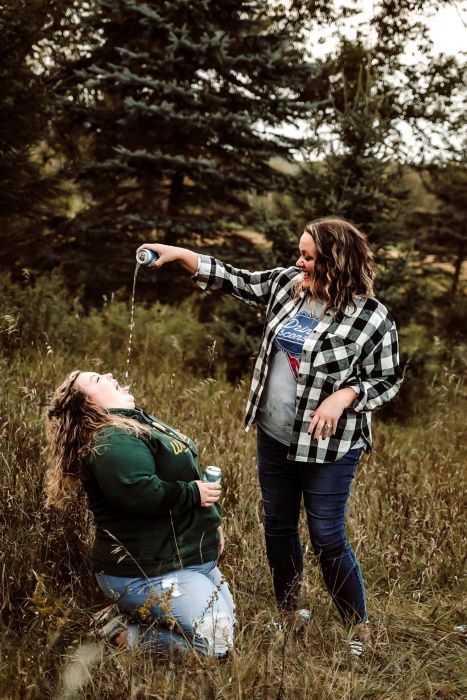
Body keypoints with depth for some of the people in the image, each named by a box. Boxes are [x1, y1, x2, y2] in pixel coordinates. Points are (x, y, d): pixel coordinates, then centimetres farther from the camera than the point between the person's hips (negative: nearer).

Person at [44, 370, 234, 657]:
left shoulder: (141, 422, 13)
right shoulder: (112, 441, -20)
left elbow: (187, 472, 23)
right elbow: (139, 491, -36)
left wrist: (212, 521, 14)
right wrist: (194, 494, -21)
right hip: (155, 574, -10)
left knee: (227, 622, 15)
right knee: (217, 642, -15)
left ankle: (140, 621, 16)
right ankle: (125, 638, -4)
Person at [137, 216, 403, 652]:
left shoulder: (371, 319, -17)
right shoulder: (286, 284, -2)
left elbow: (387, 380, -9)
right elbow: (236, 282, 9)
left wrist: (344, 396, -25)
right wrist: (179, 254, 3)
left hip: (328, 446, -6)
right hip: (274, 437, 6)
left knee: (327, 539, 0)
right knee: (278, 527, 17)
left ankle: (359, 632, 20)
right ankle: (287, 614, 37)